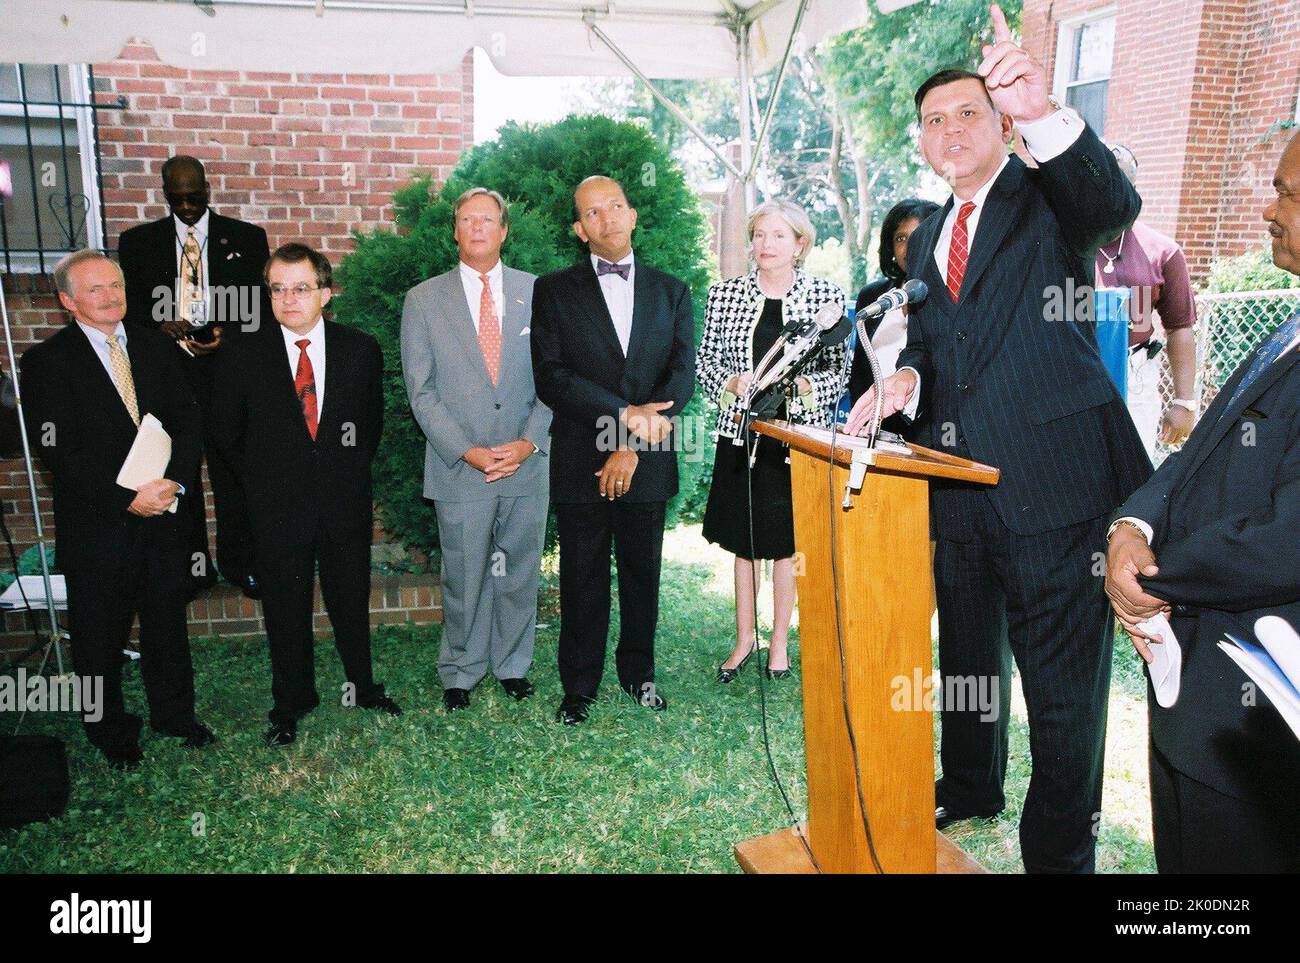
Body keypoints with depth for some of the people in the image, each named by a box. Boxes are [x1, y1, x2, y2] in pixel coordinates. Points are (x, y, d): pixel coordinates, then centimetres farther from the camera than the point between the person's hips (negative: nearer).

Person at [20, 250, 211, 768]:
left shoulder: (155, 347, 6)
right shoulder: (46, 362, -9)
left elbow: (187, 420, 2)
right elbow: (58, 451, -15)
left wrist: (175, 481, -13)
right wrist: (127, 498, -20)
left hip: (163, 512, 4)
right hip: (96, 525, -4)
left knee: (168, 620, 16)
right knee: (100, 633, 11)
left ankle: (174, 713, 36)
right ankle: (111, 732, 31)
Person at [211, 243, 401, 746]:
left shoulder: (360, 350, -3)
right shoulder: (243, 354, -5)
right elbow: (226, 431, 6)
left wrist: (352, 473, 7)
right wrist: (261, 483, 5)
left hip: (346, 502, 1)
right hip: (277, 507, 0)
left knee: (351, 600, 14)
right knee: (285, 608, 12)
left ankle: (362, 686, 34)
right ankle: (292, 702, 30)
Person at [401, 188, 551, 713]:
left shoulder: (536, 292, 5)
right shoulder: (424, 300, 2)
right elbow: (422, 392, -2)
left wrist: (530, 441, -9)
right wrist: (466, 451, -11)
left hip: (527, 464, 2)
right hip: (459, 469, -1)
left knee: (519, 575, 12)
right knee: (463, 580, 8)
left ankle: (512, 664, 31)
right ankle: (459, 673, 27)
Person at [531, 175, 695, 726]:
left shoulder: (671, 292, 9)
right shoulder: (554, 291, 3)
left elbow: (682, 376, -1)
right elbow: (550, 376, -8)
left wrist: (634, 446, -12)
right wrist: (625, 414, -18)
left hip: (648, 462, 2)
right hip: (580, 463, -2)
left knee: (642, 574, 12)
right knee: (582, 581, 6)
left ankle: (638, 673, 30)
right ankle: (579, 686, 21)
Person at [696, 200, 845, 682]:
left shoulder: (827, 297, -1)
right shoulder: (724, 294, 2)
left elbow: (839, 370, 3)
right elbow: (705, 361, 6)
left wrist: (805, 385, -16)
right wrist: (732, 384, -14)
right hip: (741, 433, 1)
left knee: (786, 544, 8)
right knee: (743, 542, 10)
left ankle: (779, 642, 24)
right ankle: (744, 639, 26)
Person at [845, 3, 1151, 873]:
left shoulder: (1050, 198, -4)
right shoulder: (927, 238, 15)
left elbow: (1113, 206, -26)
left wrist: (1044, 113, -44)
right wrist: (906, 373, -5)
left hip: (1053, 482, -6)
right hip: (962, 488, 7)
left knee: (1064, 685, 0)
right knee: (967, 654, 22)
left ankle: (1061, 851, 18)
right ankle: (972, 787, 44)